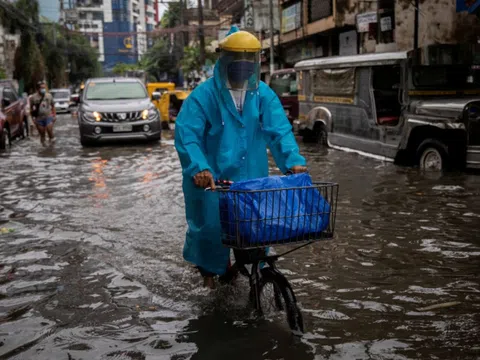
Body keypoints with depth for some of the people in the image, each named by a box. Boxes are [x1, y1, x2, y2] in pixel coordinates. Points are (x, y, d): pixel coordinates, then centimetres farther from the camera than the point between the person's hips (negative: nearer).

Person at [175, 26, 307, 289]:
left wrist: (293, 161, -21)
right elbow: (186, 134, -19)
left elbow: (279, 130, -6)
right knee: (210, 225, 1)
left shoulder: (264, 95, 1)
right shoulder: (204, 95, -11)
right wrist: (199, 168, -34)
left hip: (251, 178, 3)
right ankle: (208, 269, 30)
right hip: (212, 178, -3)